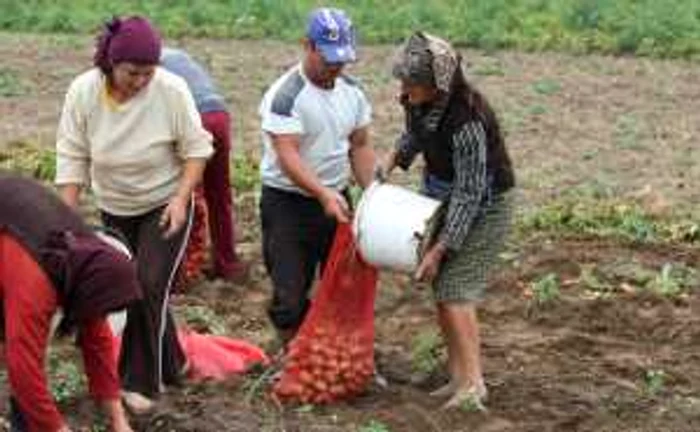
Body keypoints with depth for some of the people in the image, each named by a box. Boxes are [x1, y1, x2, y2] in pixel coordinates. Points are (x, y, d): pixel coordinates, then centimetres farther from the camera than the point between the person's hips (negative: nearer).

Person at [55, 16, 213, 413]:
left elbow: (196, 149, -13)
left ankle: (143, 380, 2)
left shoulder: (172, 90, -23)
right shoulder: (83, 92, -17)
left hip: (165, 206, -3)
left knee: (150, 287, -12)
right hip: (114, 210, 4)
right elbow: (72, 158, -11)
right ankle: (169, 364, 29)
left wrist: (181, 198, -23)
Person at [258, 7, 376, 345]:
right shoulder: (286, 95, -18)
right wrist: (323, 194, -37)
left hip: (336, 200, 6)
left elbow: (360, 146, 10)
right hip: (288, 203, -6)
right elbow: (287, 156, -25)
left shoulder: (353, 92, 3)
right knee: (291, 291, -1)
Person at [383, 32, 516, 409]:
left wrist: (439, 249, -23)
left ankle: (473, 383, -5)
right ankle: (458, 375, 19)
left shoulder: (466, 121, -34)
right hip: (447, 199, 8)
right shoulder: (419, 101, -11)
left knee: (455, 291, -12)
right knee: (441, 288, 10)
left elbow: (469, 194, -27)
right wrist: (393, 159, -2)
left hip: (483, 207, -8)